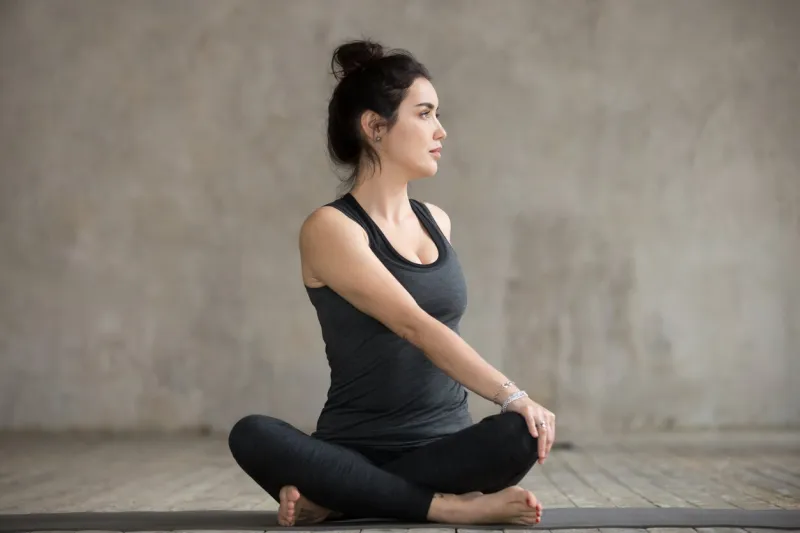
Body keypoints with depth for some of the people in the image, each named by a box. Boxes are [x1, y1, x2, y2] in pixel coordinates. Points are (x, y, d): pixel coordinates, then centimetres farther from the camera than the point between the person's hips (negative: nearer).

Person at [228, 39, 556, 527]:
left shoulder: (436, 221, 13)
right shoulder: (331, 229, -8)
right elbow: (416, 327, -19)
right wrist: (512, 394, -25)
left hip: (446, 445, 4)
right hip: (360, 449, -4)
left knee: (524, 433, -30)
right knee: (253, 437, -34)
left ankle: (343, 500, -16)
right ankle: (448, 505, -28)